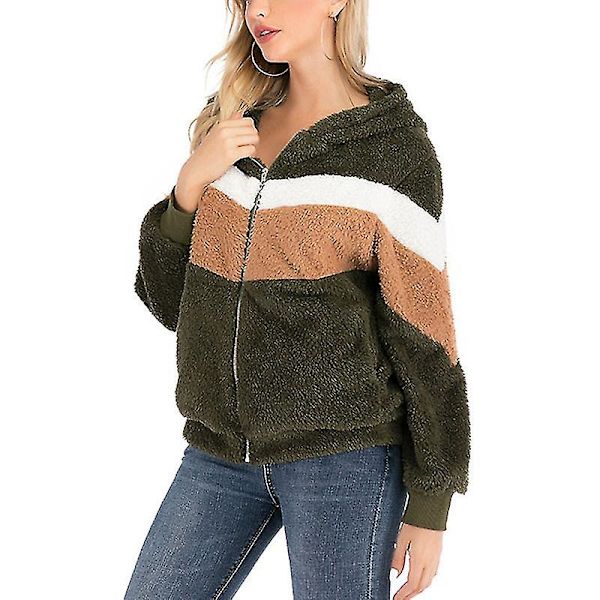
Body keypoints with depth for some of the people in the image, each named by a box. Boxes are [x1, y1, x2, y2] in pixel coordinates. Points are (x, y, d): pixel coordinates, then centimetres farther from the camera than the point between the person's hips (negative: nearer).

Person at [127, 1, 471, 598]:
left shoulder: (393, 145, -7)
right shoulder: (231, 125, 8)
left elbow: (423, 333, -6)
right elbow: (168, 302, 8)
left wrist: (429, 507, -5)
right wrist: (191, 183, -8)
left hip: (343, 454, -5)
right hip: (219, 451, 5)